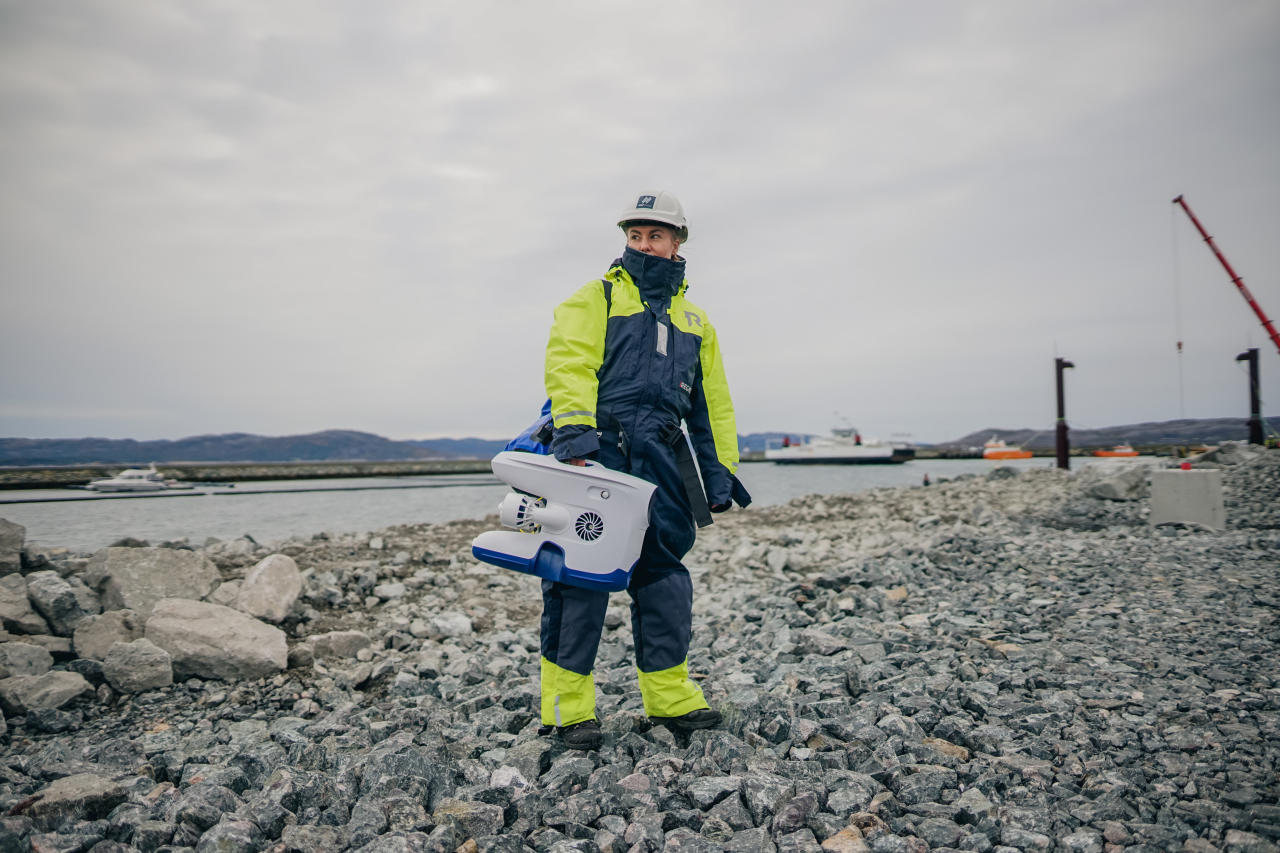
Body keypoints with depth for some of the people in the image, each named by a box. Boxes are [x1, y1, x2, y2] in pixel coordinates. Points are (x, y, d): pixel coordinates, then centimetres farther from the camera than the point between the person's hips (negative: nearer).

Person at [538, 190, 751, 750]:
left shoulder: (695, 322, 23)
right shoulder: (595, 299, 9)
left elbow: (712, 403, 24)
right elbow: (569, 364, -9)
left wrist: (720, 469, 16)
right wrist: (575, 431, -25)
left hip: (659, 460, 5)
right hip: (595, 451, -4)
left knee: (664, 570, 7)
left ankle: (668, 694, 19)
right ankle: (567, 705, 3)